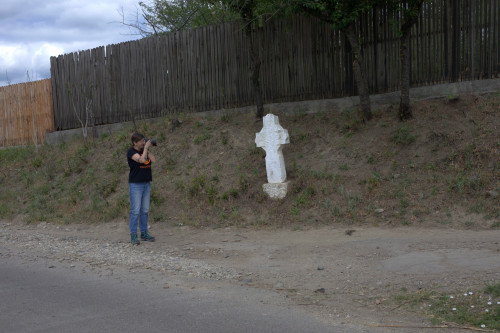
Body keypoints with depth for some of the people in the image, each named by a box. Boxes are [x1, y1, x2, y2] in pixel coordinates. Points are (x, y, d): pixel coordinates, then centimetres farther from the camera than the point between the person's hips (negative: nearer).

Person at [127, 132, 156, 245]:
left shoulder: (144, 150, 12)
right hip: (135, 185, -7)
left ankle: (144, 233, 15)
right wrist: (146, 148, -13)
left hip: (146, 184, 7)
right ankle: (133, 235, -3)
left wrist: (148, 149, 0)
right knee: (135, 210, -7)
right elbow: (142, 160, -22)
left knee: (145, 210, 8)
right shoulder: (131, 151, -8)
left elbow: (154, 160, 1)